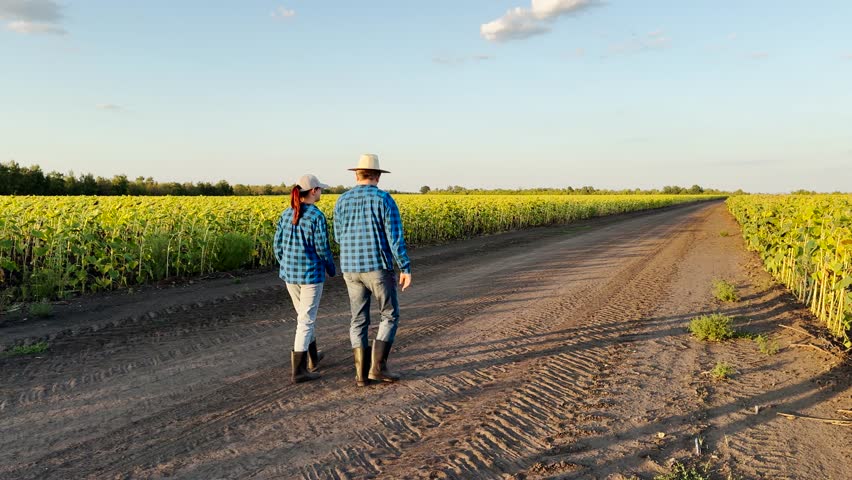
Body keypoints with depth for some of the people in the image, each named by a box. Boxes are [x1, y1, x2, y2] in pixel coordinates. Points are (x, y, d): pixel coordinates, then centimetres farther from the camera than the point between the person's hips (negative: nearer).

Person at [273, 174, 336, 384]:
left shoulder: (286, 214, 4)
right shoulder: (317, 216, -15)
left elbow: (278, 246, 7)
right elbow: (322, 249, -15)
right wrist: (332, 269, 4)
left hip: (289, 273, 7)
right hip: (311, 274, -7)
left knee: (304, 315, 23)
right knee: (306, 321, 0)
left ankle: (312, 357, 36)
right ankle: (298, 371, 3)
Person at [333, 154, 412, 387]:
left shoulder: (342, 200, 5)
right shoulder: (385, 199, -8)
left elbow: (340, 238, 13)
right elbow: (395, 238, -13)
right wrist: (406, 268, -8)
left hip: (351, 268, 4)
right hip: (378, 268, -4)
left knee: (359, 320, 13)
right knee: (390, 316, 11)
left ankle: (362, 373, 10)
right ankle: (378, 367, 4)